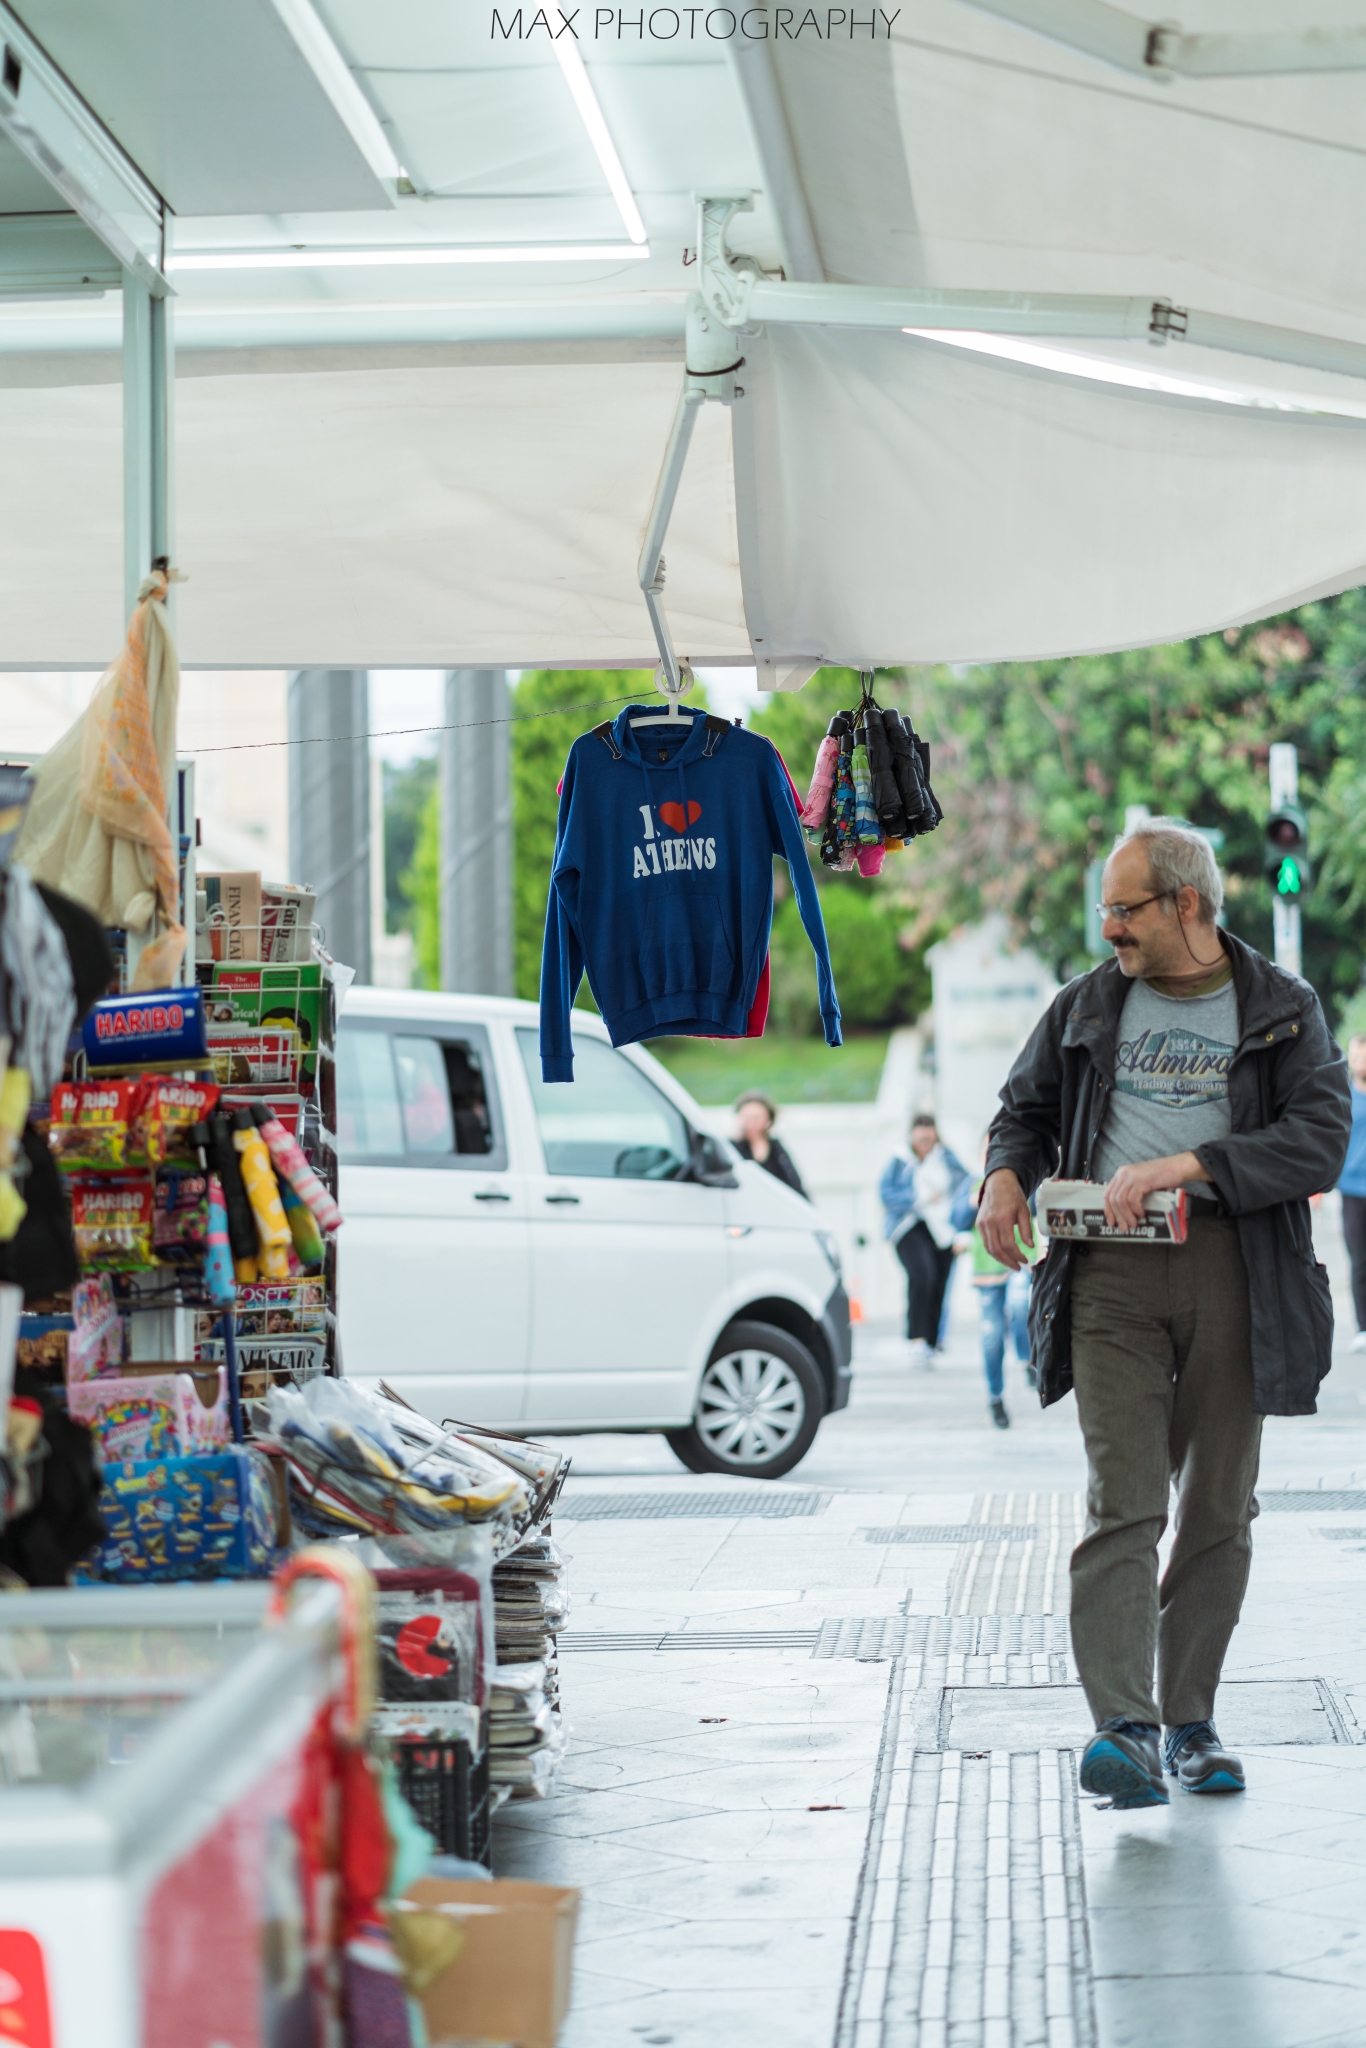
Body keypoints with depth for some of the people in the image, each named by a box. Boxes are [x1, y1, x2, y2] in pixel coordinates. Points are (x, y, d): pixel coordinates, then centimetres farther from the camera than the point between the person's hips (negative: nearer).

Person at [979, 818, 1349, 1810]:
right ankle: (1124, 1729, -19)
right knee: (1123, 1503, -11)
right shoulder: (1088, 1006, 15)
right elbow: (1028, 1109, 27)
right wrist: (1006, 1173, 4)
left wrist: (1183, 1165, -18)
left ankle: (1192, 1722, 15)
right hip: (1112, 1272, 0)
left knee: (1219, 1507, 4)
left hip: (1236, 1270, 0)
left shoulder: (1283, 1011, 5)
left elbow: (1320, 1141, -8)